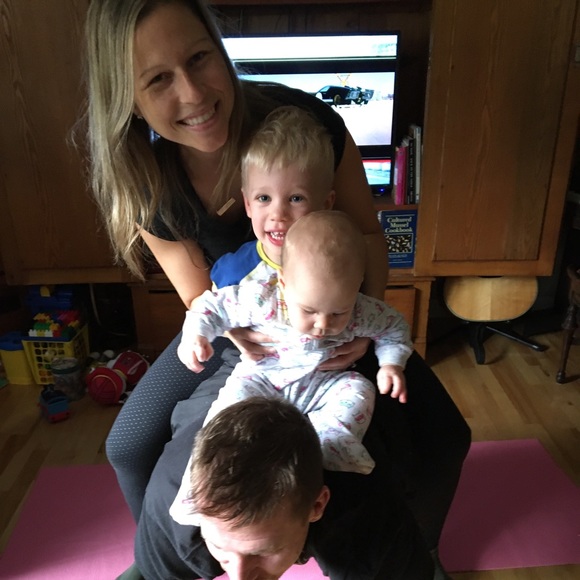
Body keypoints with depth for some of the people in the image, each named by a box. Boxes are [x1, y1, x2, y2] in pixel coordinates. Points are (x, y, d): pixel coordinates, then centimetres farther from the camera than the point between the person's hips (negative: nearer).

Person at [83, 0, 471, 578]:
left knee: (441, 439, -5)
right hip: (236, 333, 2)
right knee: (130, 448, -1)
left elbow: (368, 231, -12)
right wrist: (242, 335, -31)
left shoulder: (304, 119, -27)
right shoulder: (143, 184, -19)